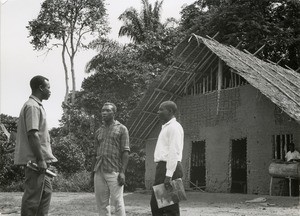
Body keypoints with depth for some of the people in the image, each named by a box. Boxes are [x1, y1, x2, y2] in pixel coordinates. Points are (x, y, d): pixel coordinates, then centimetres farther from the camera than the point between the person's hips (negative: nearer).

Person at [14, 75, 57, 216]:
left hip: (40, 161, 11)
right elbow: (32, 134, -21)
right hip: (35, 161, -11)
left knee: (46, 192, 16)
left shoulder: (36, 106, 18)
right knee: (33, 196, -5)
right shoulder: (32, 106, -13)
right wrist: (40, 159, -22)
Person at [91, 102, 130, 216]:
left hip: (114, 171, -5)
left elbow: (125, 152, -4)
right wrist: (93, 172, 11)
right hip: (99, 171, 5)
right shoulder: (98, 131, 18)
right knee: (101, 203, 5)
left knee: (117, 202, -8)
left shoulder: (121, 129, 4)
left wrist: (122, 172, -13)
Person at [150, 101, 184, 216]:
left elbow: (174, 152, -18)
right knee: (155, 203, 13)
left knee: (171, 207, -6)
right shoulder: (166, 127, 22)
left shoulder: (174, 127, -9)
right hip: (162, 167, 10)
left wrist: (169, 175, -23)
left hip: (170, 168, -10)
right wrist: (162, 172, 18)